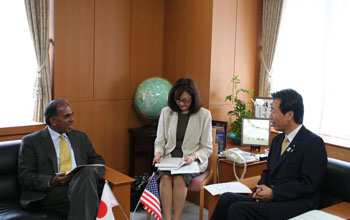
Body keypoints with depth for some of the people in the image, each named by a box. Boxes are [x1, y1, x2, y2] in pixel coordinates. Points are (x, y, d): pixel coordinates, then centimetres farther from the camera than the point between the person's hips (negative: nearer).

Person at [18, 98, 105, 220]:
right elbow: (24, 176, 1)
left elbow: (97, 159, 24)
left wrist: (95, 172, -1)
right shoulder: (31, 141, 8)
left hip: (81, 185, 5)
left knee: (87, 171, -33)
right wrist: (51, 181, -17)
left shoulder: (80, 137, 22)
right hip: (50, 193, -5)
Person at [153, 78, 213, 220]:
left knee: (179, 178, -31)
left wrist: (193, 157, -19)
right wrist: (158, 153, -11)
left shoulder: (204, 115, -1)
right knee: (165, 177, -29)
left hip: (194, 161, -2)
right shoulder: (166, 112, 6)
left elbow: (207, 148, 0)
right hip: (169, 158, 2)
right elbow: (160, 140, 11)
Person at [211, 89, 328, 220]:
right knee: (227, 199, -13)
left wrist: (273, 193, -16)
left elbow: (308, 184, -16)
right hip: (273, 198, 8)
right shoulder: (278, 140, 16)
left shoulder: (314, 143, -10)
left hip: (296, 206, -7)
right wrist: (261, 188, 1)